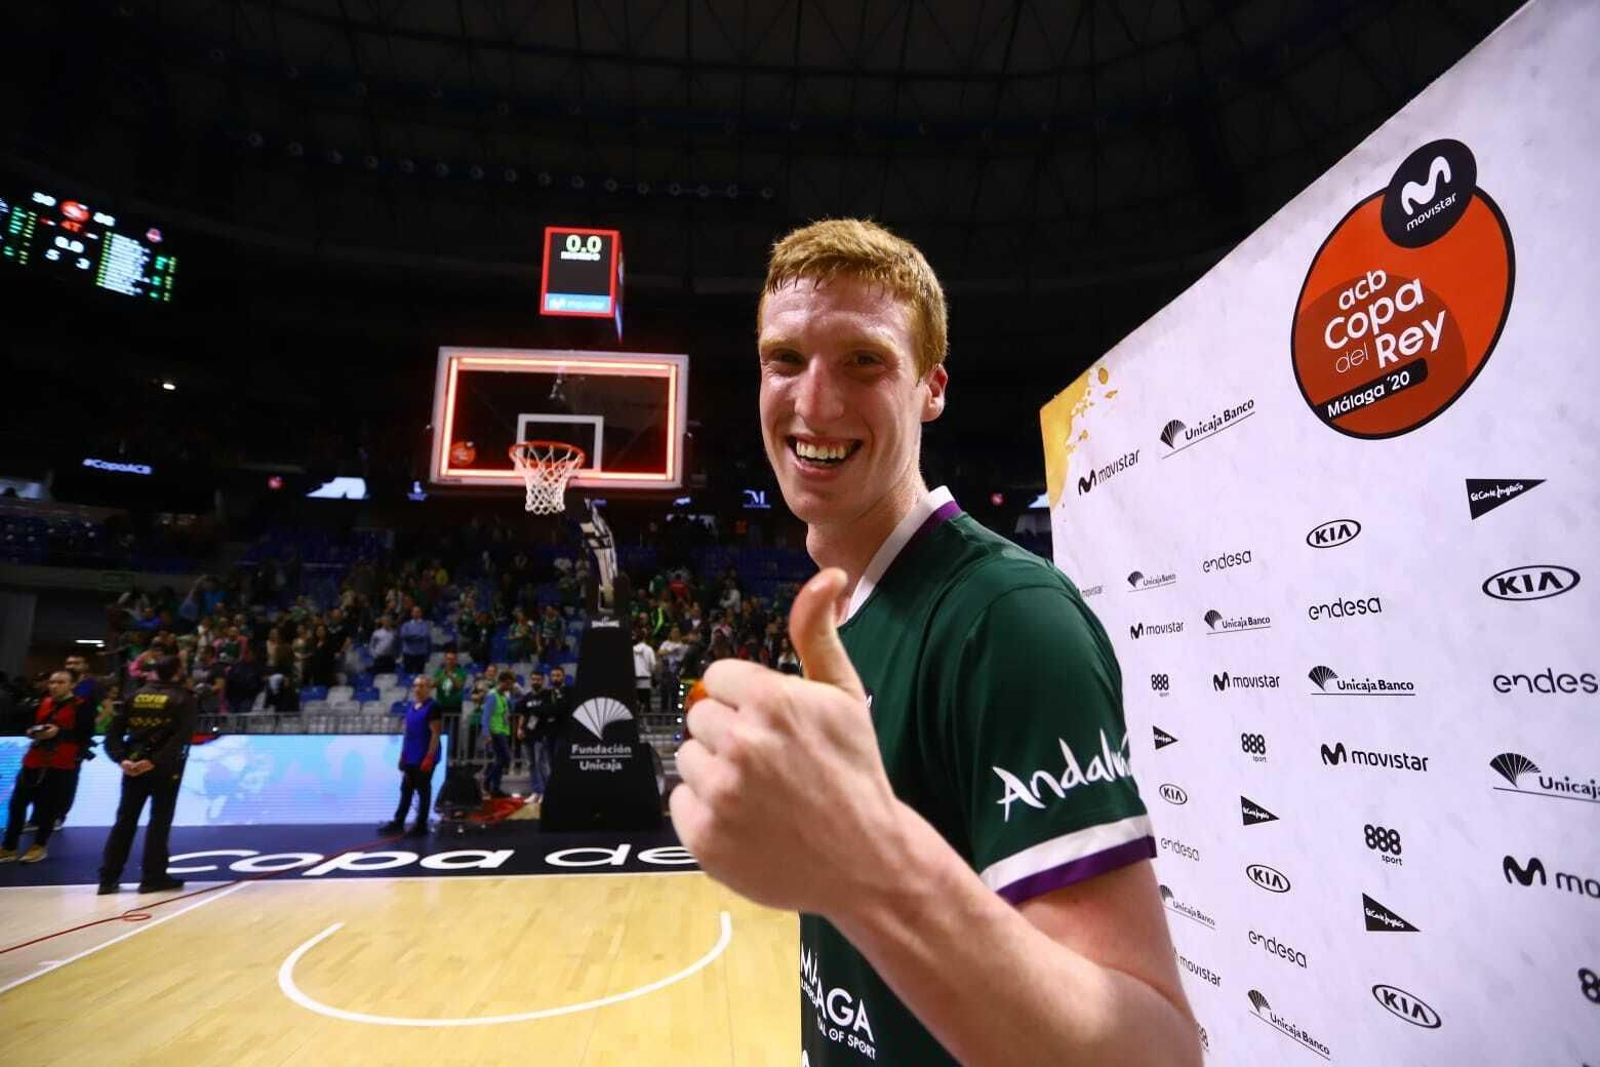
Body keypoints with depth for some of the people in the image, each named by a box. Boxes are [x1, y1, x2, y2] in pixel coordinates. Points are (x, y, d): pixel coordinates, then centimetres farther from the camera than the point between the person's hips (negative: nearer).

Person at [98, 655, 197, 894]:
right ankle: (153, 877, 6)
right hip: (165, 767, -4)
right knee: (159, 821, 3)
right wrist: (156, 761, -15)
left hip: (133, 765, 4)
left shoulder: (136, 695, 10)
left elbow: (113, 731, 2)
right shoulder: (183, 698, -3)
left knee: (125, 820, 12)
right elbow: (182, 736, -17)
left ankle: (108, 878, 14)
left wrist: (122, 759, -5)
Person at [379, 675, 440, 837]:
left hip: (424, 757, -7)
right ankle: (398, 822, 26)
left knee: (423, 791, 3)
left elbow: (435, 734, -16)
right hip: (410, 757, 7)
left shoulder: (432, 707, -13)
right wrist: (402, 754, 13)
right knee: (406, 790, 16)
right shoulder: (410, 705, 9)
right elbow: (406, 731, 15)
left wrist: (429, 757, -19)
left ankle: (421, 826, 13)